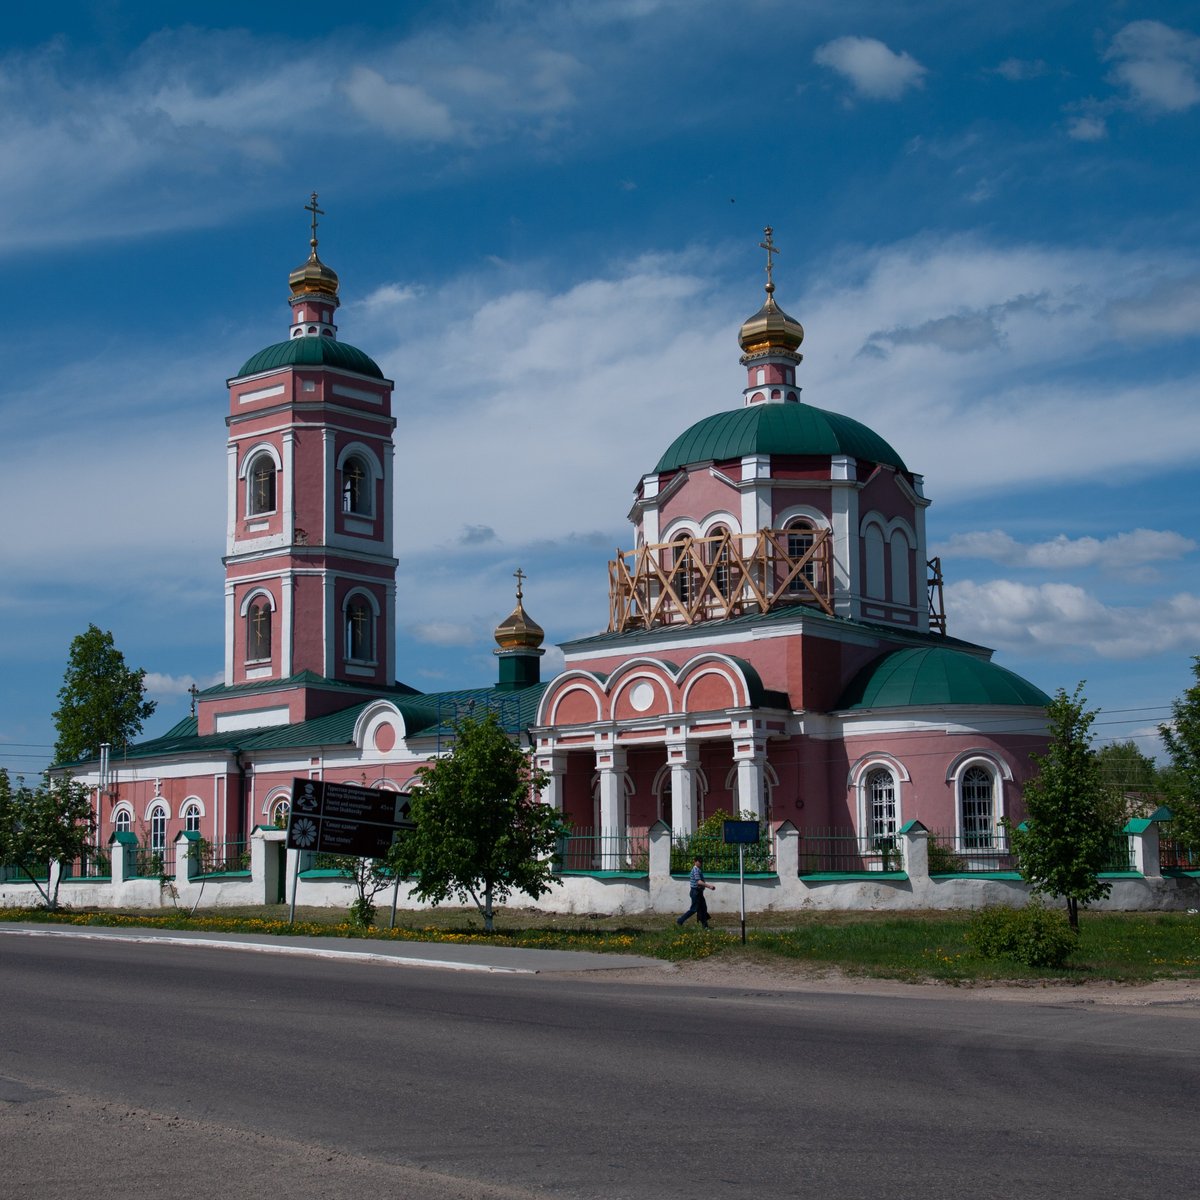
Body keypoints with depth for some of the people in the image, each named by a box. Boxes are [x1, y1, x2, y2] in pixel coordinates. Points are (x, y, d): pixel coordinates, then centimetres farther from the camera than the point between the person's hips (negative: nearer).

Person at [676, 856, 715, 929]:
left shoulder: (699, 870, 15)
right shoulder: (696, 869, -16)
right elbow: (699, 882, -25)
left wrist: (709, 886, 12)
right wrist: (709, 886, -26)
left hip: (699, 891, 10)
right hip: (696, 891, -10)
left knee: (703, 908, 8)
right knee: (694, 909, -4)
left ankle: (705, 925, 10)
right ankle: (680, 920, 5)